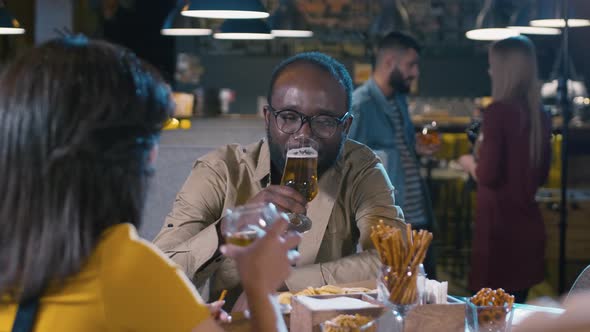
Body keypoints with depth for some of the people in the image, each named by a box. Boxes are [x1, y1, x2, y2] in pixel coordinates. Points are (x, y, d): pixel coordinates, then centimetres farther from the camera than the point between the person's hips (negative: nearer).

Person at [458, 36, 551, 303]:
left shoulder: (498, 111, -14)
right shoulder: (539, 116, 7)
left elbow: (488, 175, -16)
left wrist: (469, 163, 3)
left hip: (499, 222, -7)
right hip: (527, 222, 7)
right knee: (516, 305, 14)